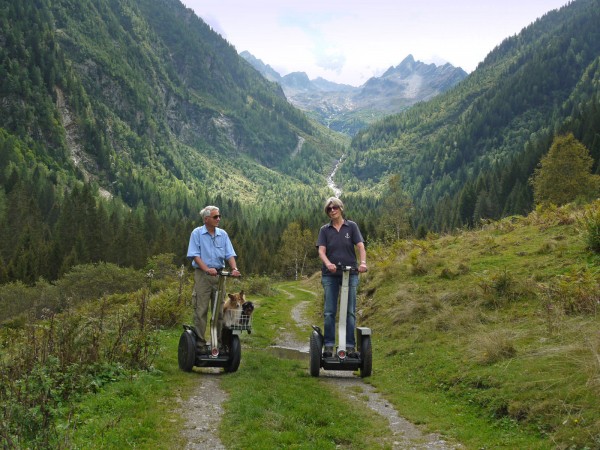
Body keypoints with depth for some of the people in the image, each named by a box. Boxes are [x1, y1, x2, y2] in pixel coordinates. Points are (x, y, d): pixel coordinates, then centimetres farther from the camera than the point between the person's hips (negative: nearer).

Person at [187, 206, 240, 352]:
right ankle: (200, 342, 4)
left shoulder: (223, 234, 8)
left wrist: (234, 269, -16)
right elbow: (195, 255, -10)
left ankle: (219, 341, 15)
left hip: (219, 275, 4)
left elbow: (230, 254, 3)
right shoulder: (197, 233, -3)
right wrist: (207, 269, -24)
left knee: (219, 310, 8)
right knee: (201, 310, -3)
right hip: (202, 275, -4)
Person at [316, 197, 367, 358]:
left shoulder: (351, 226, 4)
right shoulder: (324, 229, 6)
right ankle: (329, 346, 6)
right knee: (329, 312, 0)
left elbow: (360, 246, -5)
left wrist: (363, 262, -25)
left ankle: (350, 346, 5)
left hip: (350, 274, -1)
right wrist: (328, 264, -25)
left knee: (350, 311, 1)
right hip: (330, 275, 1)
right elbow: (321, 251, -4)